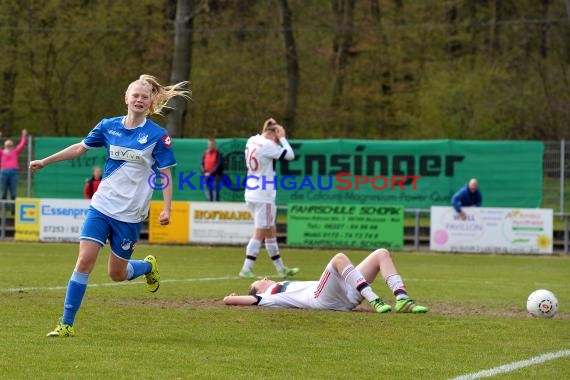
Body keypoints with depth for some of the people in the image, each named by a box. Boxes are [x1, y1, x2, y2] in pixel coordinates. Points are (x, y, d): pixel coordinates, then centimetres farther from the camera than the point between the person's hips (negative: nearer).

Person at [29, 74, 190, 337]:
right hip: (101, 206, 2)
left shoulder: (157, 135, -7)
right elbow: (80, 148, 15)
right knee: (84, 261, -11)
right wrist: (44, 162, 17)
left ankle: (148, 267, 41)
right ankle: (66, 324, -5)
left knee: (117, 274, 7)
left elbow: (165, 174, -3)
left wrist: (167, 209, -14)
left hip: (130, 215, -2)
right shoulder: (108, 126, 2)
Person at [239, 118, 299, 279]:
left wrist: (279, 139, 8)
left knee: (271, 232, 15)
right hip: (263, 195, -9)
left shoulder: (252, 141, 7)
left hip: (251, 193, 9)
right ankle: (246, 269, -5)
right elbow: (289, 155, -16)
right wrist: (282, 138, -5)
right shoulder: (266, 145, -17)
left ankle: (281, 268, 22)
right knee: (259, 234, -4)